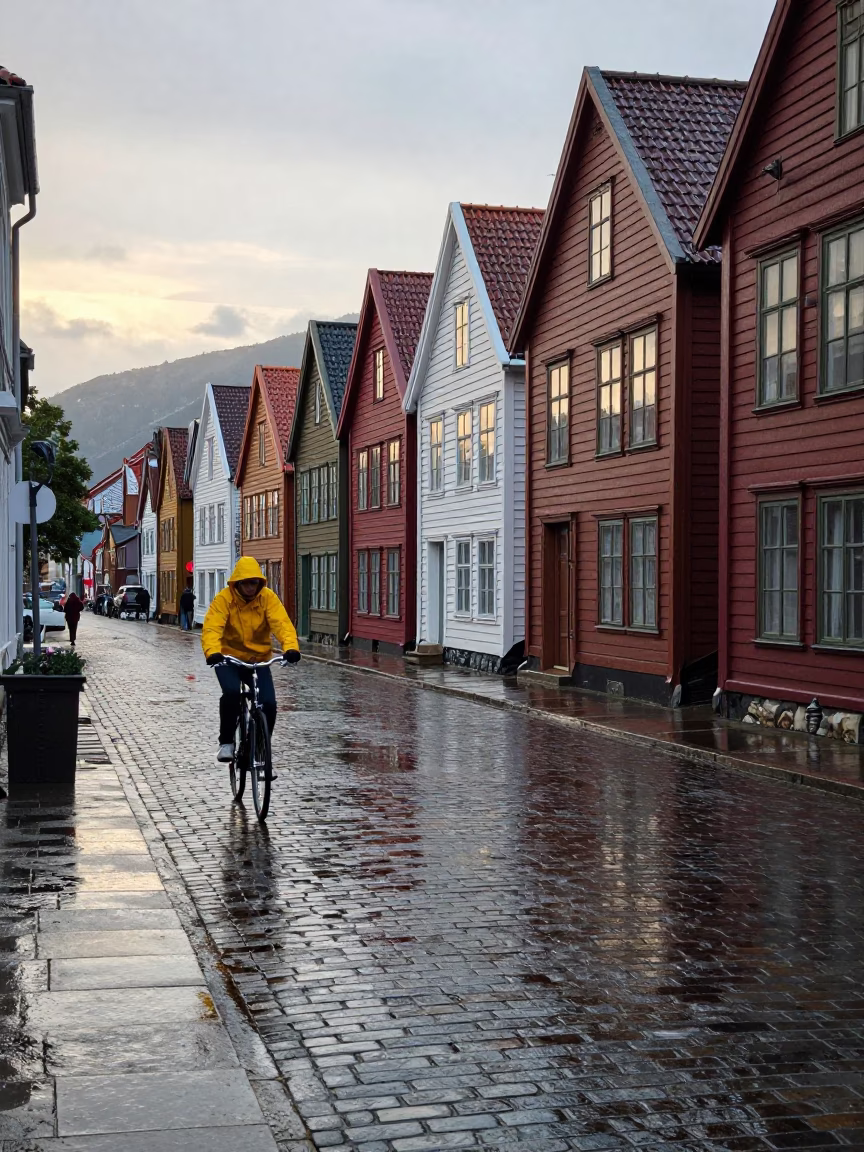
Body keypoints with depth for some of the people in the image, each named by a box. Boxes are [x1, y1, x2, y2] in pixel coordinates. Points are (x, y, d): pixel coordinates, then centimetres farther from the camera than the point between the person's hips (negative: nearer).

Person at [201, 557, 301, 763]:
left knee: (268, 704, -13)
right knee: (231, 692, -29)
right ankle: (226, 742, -10)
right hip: (228, 658, -2)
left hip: (259, 659, 2)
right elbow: (212, 628, -27)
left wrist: (290, 648, -43)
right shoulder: (224, 599, -16)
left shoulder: (268, 598, -11)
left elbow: (282, 624, -24)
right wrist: (213, 652, -47)